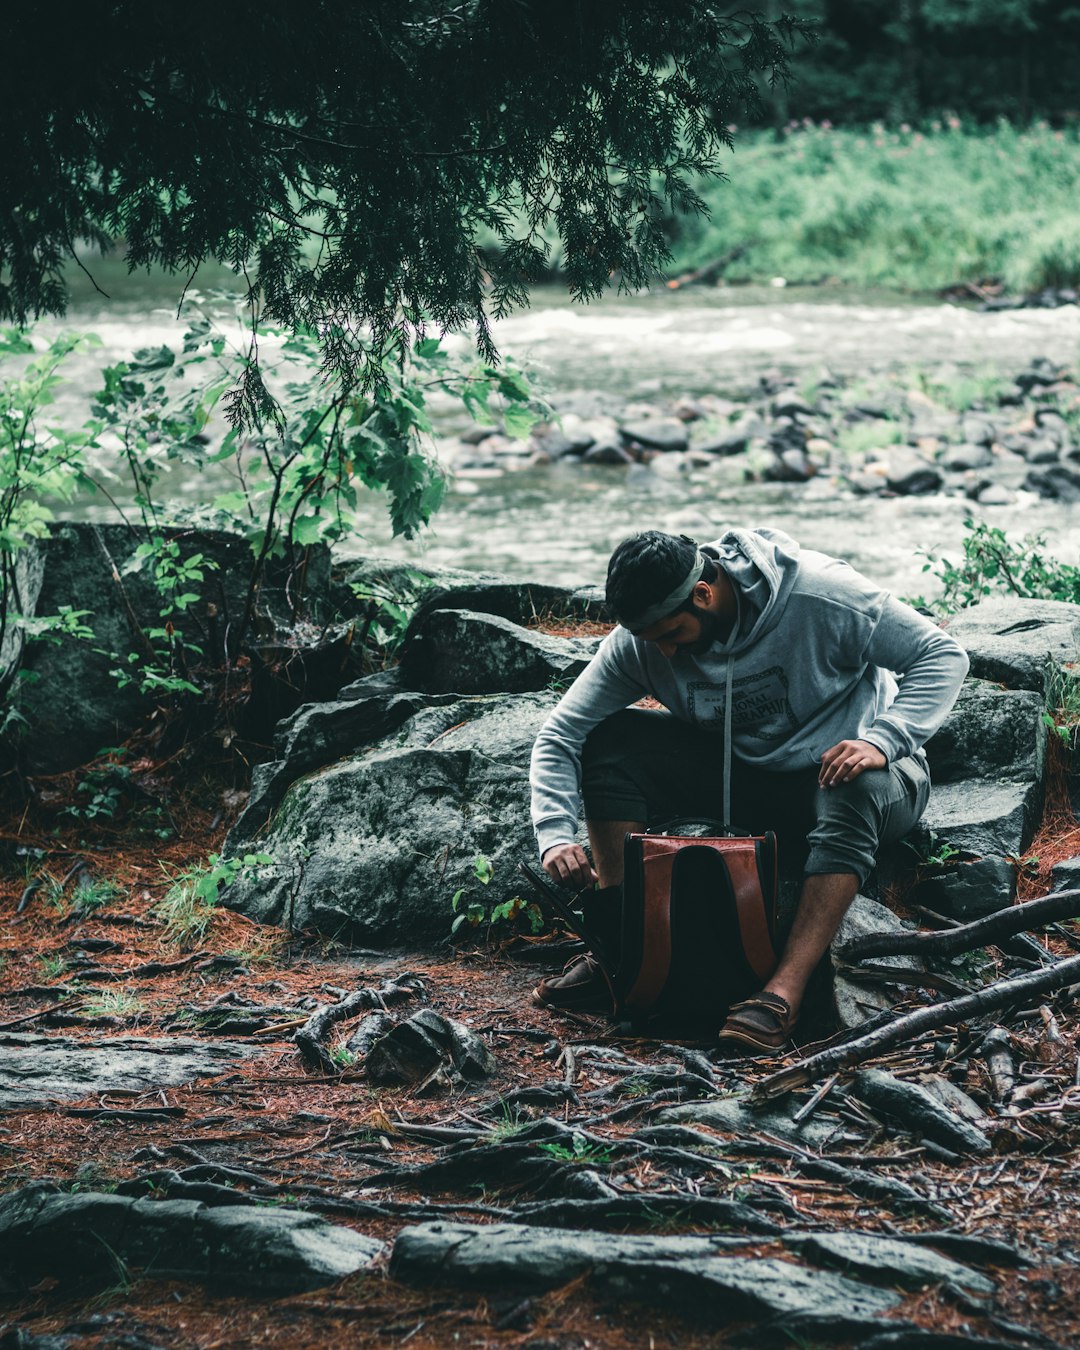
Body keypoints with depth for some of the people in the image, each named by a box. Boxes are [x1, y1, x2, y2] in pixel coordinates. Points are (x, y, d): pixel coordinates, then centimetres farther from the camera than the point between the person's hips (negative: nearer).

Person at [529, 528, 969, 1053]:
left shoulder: (816, 595, -25)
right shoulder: (640, 640, -13)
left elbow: (943, 655, -22)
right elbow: (560, 734, -12)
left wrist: (880, 741, -37)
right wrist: (555, 834, -28)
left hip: (844, 770, -4)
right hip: (743, 774, 4)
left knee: (858, 791, -41)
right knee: (612, 743, -16)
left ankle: (784, 991, -43)